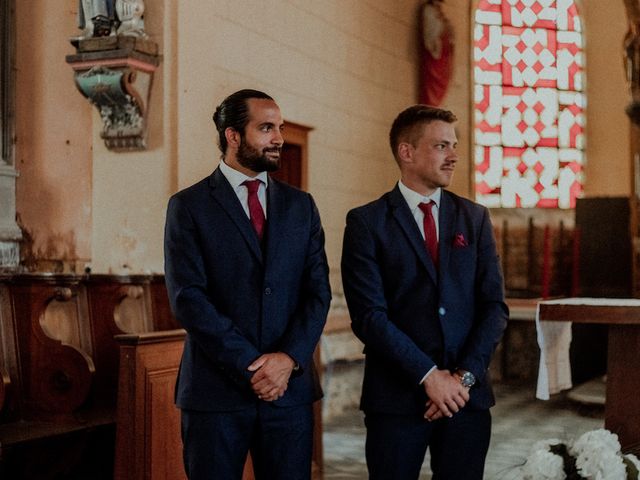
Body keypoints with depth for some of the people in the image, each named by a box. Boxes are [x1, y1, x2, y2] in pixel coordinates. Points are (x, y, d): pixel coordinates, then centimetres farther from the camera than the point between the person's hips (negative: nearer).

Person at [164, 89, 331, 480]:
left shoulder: (301, 206, 11)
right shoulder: (189, 206, 0)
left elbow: (318, 291, 5)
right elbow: (188, 297, -9)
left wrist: (290, 358, -11)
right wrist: (250, 366, -14)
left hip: (291, 388, 3)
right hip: (217, 391, -3)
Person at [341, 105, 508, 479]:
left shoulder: (475, 218, 8)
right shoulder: (366, 223, -2)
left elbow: (494, 306, 4)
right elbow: (369, 315, -10)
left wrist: (466, 375, -7)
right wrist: (428, 375, -14)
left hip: (467, 394, 3)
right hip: (397, 396, -3)